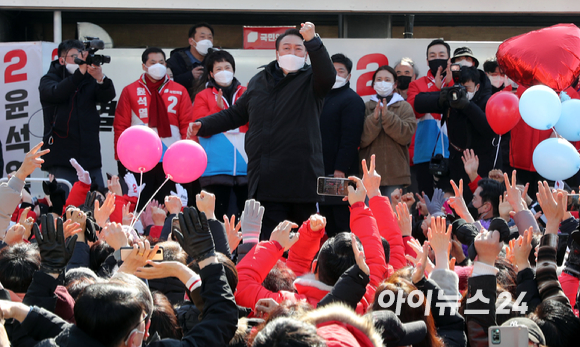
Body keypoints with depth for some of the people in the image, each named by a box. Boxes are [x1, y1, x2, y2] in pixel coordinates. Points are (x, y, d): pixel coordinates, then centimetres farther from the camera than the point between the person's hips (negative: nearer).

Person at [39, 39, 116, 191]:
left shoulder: (89, 80, 12)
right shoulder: (49, 80, 6)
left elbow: (108, 96, -5)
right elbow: (56, 93, -16)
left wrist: (101, 79, -27)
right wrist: (80, 73, -27)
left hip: (90, 156, 3)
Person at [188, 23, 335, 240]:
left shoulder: (310, 80, 7)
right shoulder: (259, 82, 20)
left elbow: (328, 75, -18)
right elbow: (236, 114, 32)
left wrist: (312, 41, -30)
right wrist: (203, 125, 22)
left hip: (302, 180, -3)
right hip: (266, 181, 3)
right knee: (270, 240, -4)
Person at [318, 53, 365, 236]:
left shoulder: (352, 100, -7)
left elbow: (350, 139, -15)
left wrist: (340, 169, -21)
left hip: (341, 173, -8)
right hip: (322, 172, 9)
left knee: (343, 224, -9)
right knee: (328, 226, 11)